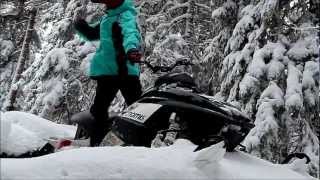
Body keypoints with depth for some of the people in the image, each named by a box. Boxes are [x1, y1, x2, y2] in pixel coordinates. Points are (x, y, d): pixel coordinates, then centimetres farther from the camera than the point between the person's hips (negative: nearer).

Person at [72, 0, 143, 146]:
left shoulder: (125, 16, -10)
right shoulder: (107, 17, 15)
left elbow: (130, 33, -32)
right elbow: (93, 34, 29)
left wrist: (131, 49, -54)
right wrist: (83, 28, 6)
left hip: (126, 71, -8)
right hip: (106, 71, 8)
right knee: (99, 108, 12)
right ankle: (95, 143, 23)